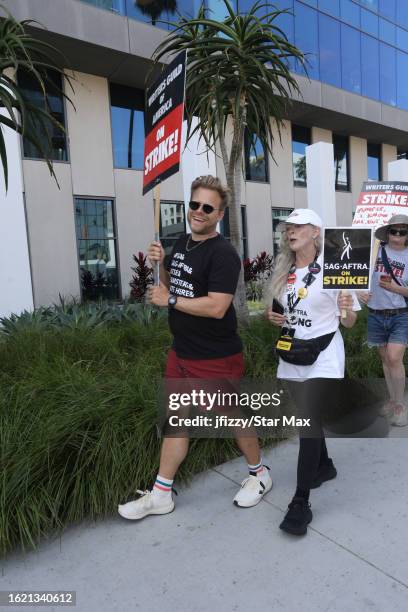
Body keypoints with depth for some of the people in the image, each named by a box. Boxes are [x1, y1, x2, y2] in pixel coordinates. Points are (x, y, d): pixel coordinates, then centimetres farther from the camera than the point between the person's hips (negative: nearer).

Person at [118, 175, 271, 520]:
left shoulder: (223, 254, -18)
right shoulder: (181, 243, 8)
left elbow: (216, 306, -28)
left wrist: (169, 301, -17)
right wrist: (160, 265, -1)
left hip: (216, 359, -8)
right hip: (181, 353, 8)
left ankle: (259, 474, 38)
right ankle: (160, 495, 30)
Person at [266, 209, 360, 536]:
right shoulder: (283, 271, 5)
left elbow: (350, 322, -6)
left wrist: (346, 310, -28)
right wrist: (273, 316, -5)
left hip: (323, 355, -6)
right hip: (291, 353, 6)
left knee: (309, 421, -10)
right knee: (308, 416, 19)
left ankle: (301, 503, 1)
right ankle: (324, 465, 45)